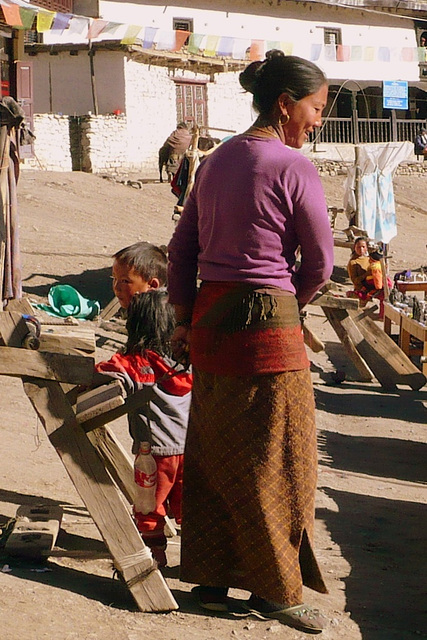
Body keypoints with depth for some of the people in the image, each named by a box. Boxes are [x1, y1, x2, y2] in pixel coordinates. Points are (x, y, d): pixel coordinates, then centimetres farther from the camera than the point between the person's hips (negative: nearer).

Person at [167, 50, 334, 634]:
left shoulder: (217, 160, 11)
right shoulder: (293, 167, -11)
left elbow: (182, 247, 14)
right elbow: (320, 262, -7)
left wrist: (186, 318, 19)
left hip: (209, 318, 8)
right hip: (265, 322, -7)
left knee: (213, 453, 15)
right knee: (272, 460, 5)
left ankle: (210, 577, 26)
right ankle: (275, 588, 16)